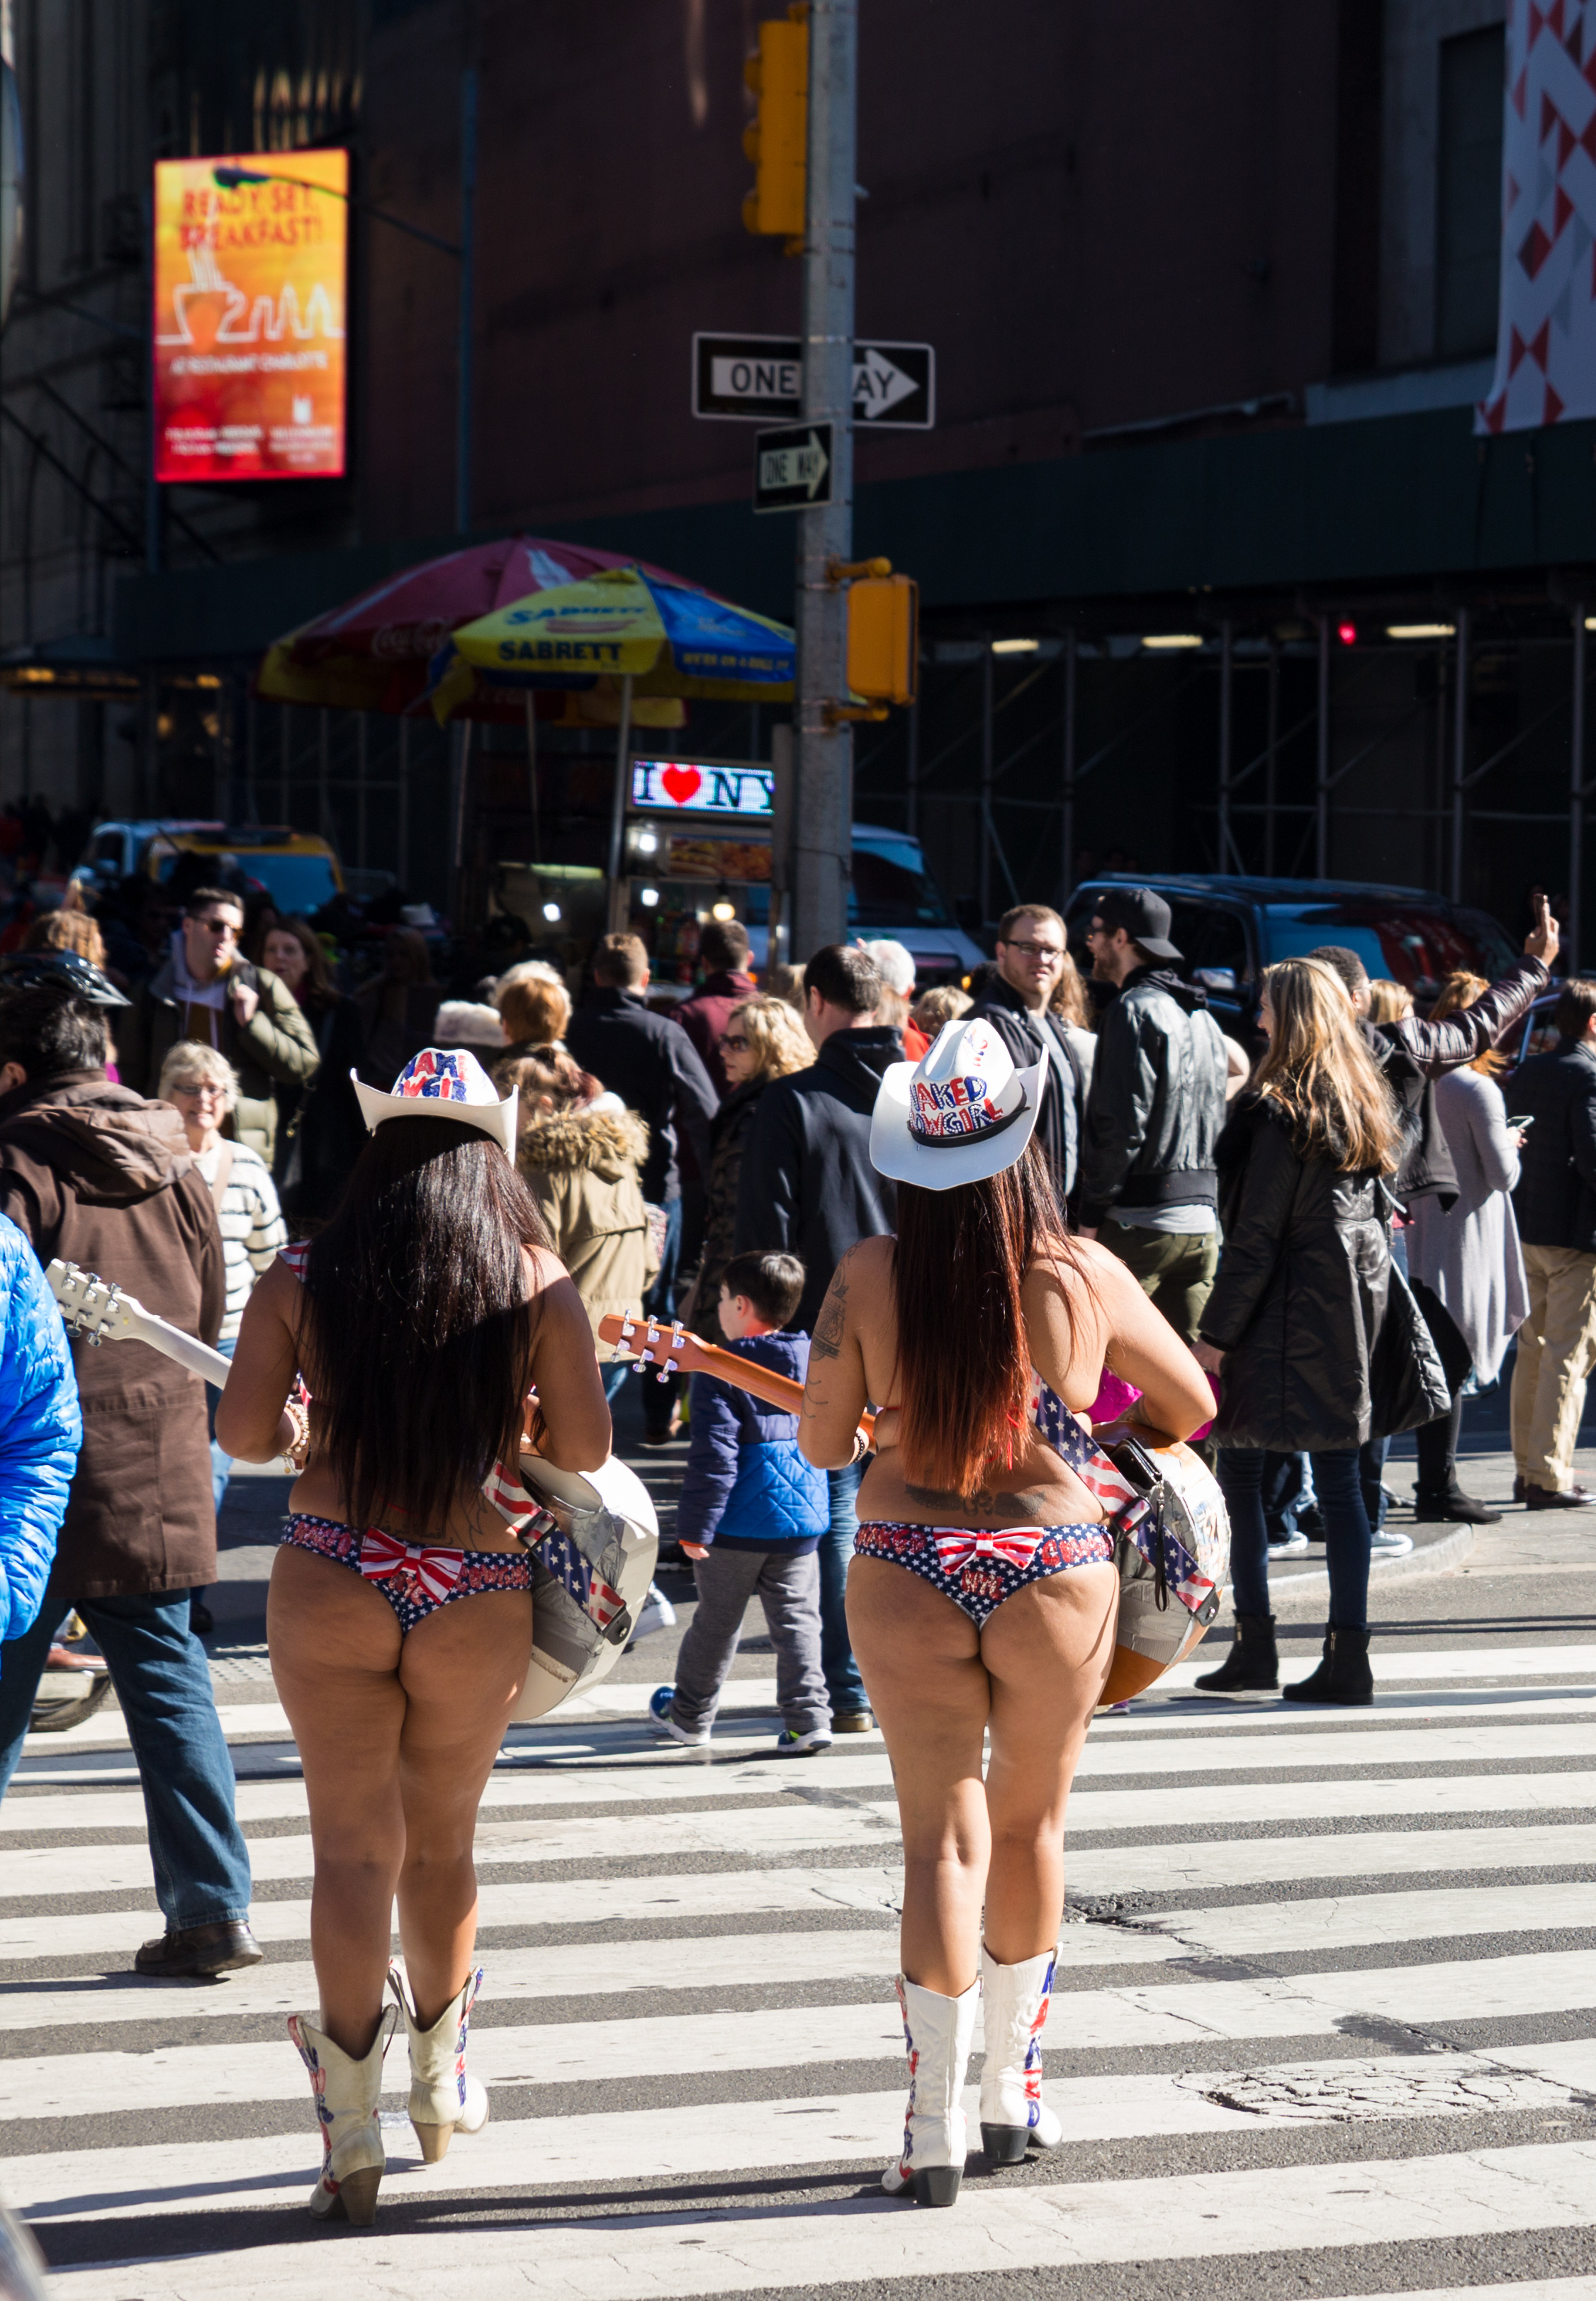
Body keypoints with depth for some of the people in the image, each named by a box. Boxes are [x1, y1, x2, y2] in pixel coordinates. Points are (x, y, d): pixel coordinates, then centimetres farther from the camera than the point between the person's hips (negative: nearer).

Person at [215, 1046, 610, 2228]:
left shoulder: (302, 1278, 0)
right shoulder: (537, 1282, -1)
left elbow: (244, 1434, -4)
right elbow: (585, 1449, -3)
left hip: (329, 1582, -1)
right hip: (475, 1595, 1)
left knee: (354, 1844, 3)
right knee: (442, 1841, 19)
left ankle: (352, 2128, -4)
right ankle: (441, 2077, 37)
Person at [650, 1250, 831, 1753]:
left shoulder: (720, 1372, -14)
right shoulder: (816, 1365, 3)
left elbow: (714, 1455, -17)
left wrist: (695, 1524, -13)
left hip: (738, 1523, -4)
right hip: (801, 1520, 4)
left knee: (716, 1621, 10)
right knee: (797, 1620, 5)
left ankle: (690, 1717, 26)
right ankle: (808, 1719, -5)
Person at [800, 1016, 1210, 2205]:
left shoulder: (868, 1277, -7)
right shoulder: (1086, 1276, -7)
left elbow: (822, 1442, 1)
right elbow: (1193, 1406, 8)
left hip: (907, 1576, 0)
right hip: (1055, 1572, 0)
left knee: (943, 1839, 4)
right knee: (1032, 1827, 18)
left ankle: (936, 2131, -1)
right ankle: (1013, 2096, 31)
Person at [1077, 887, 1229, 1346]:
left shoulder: (1134, 1009, -10)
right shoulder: (1203, 1019, 18)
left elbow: (1122, 1125, -16)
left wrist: (1092, 1215, -11)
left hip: (1139, 1222, -8)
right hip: (1201, 1222, 8)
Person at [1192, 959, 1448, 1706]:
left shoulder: (1279, 1110, -14)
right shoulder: (1364, 1101, 9)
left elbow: (1255, 1236, -15)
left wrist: (1216, 1331, -10)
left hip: (1289, 1309, -7)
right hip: (1356, 1306, 7)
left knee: (1239, 1469, 5)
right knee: (1337, 1477, 7)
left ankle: (1255, 1645, 7)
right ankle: (1348, 1657, 4)